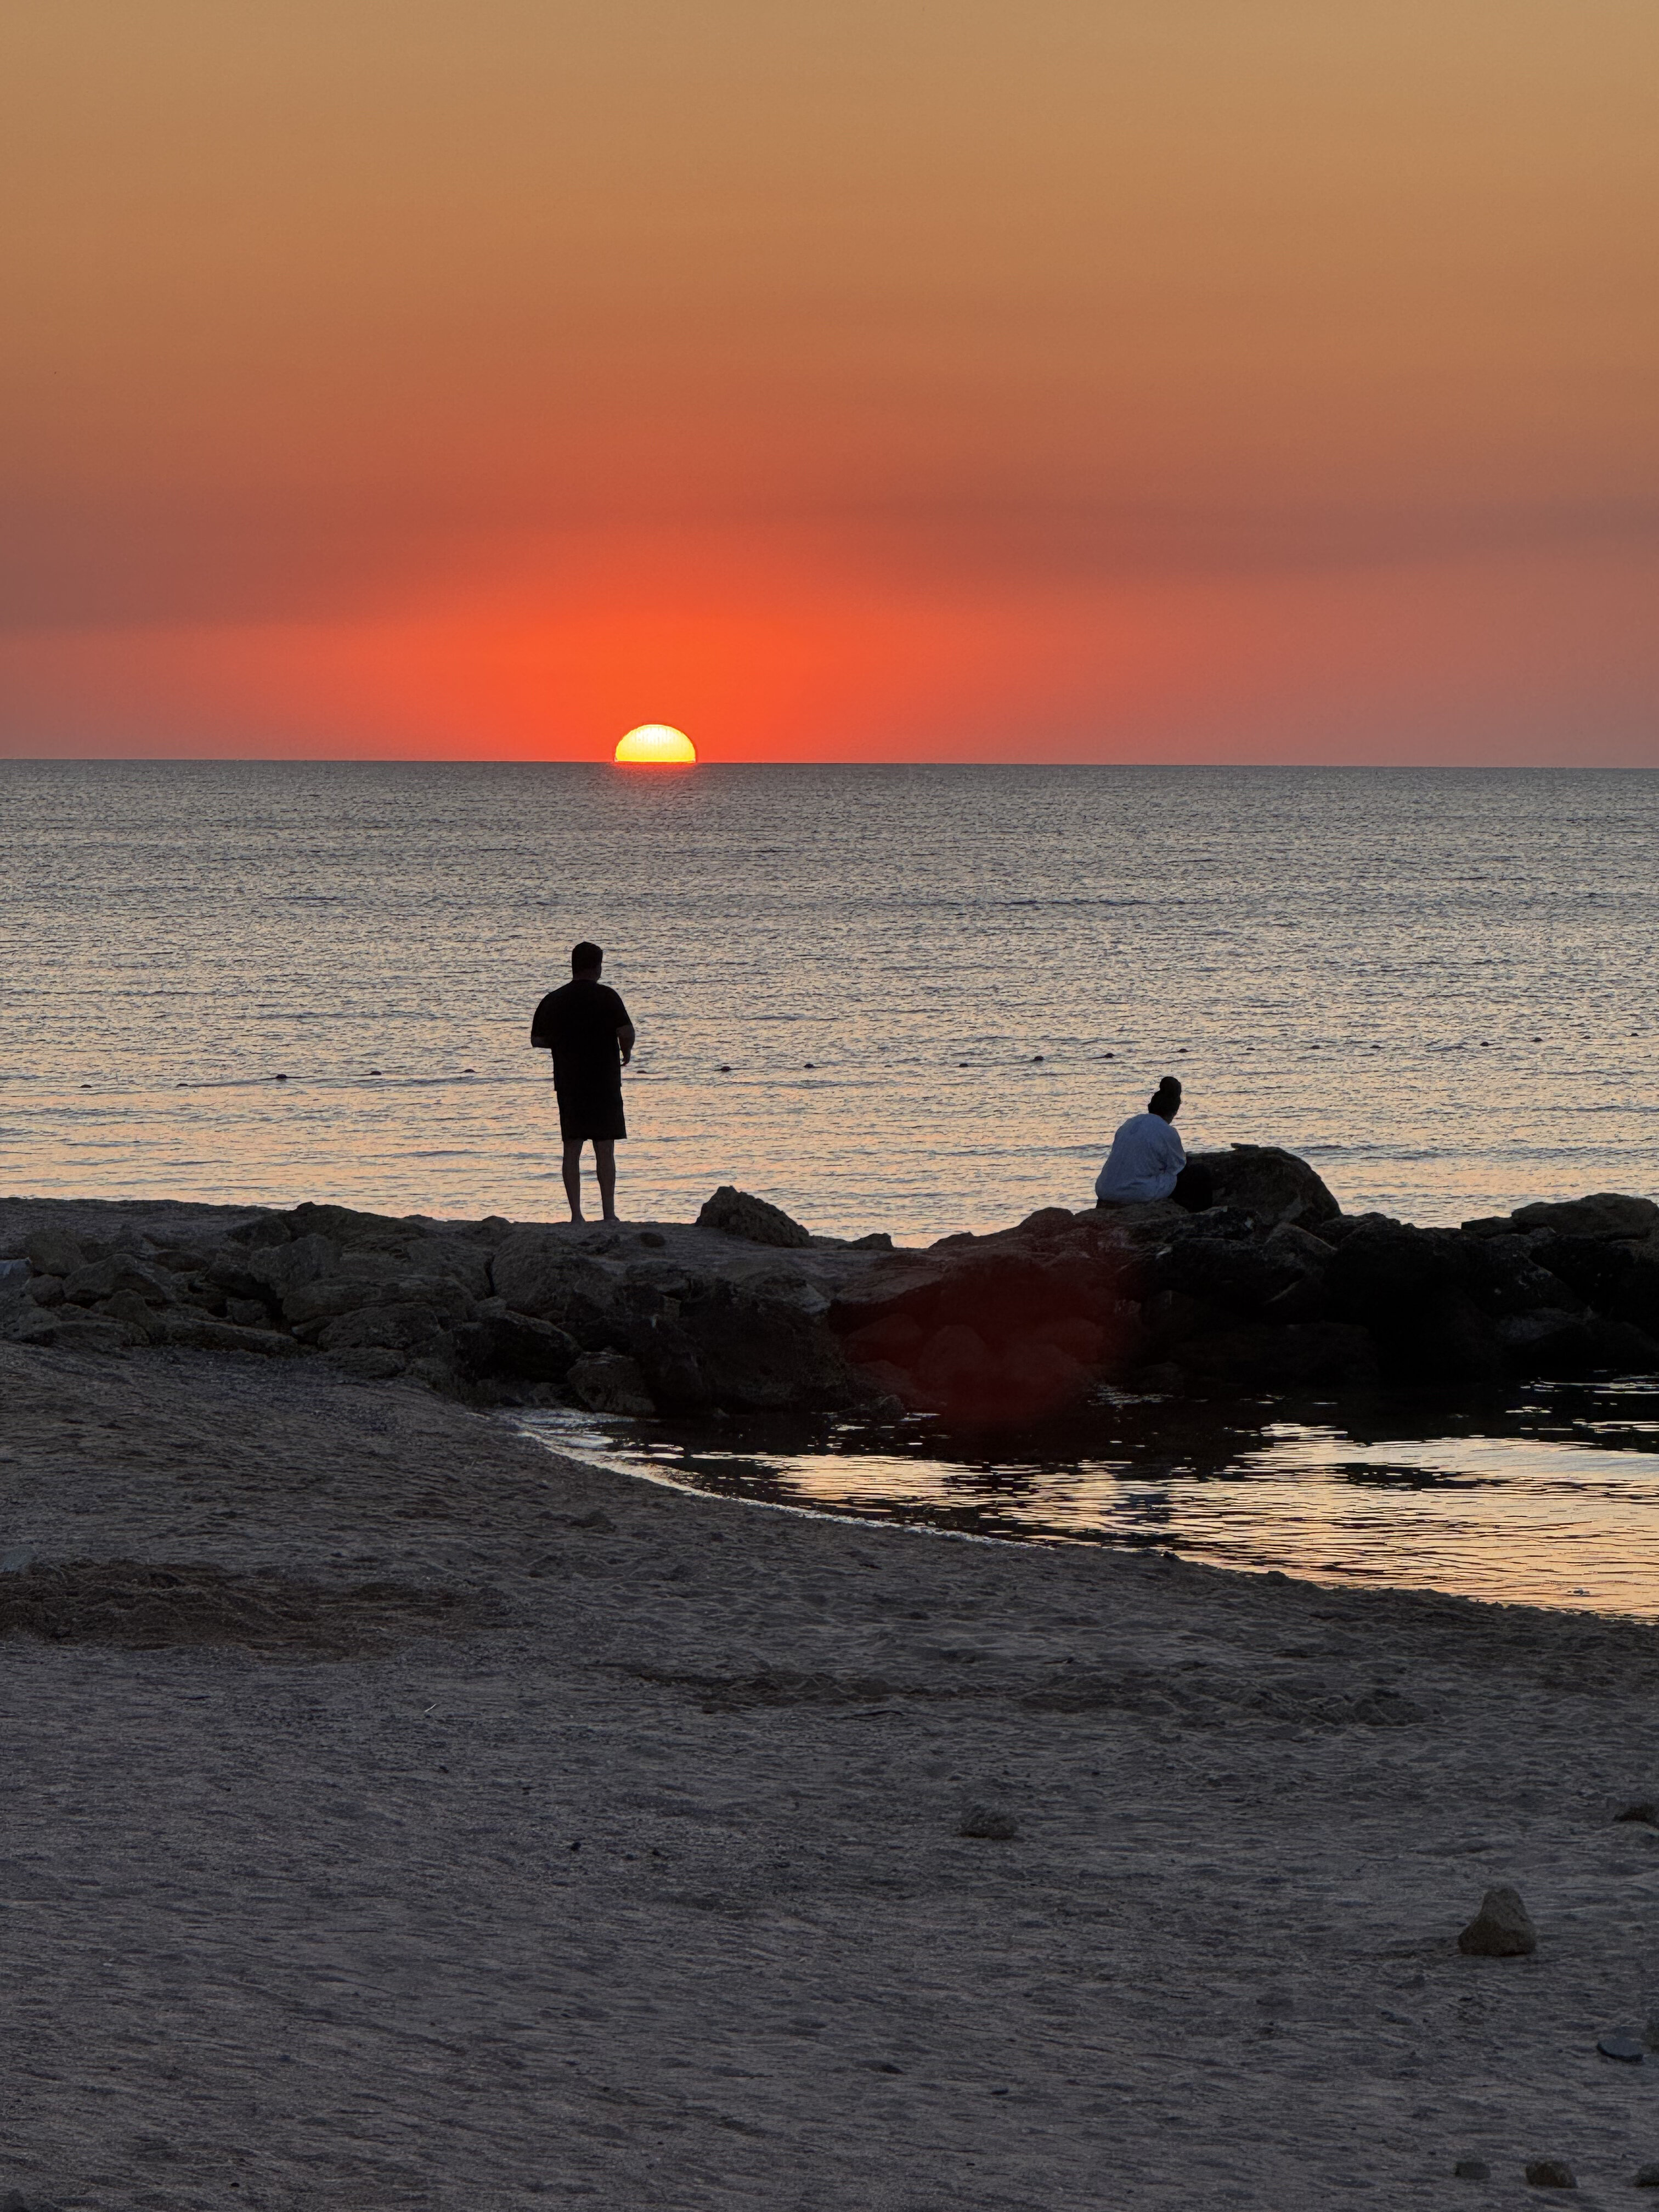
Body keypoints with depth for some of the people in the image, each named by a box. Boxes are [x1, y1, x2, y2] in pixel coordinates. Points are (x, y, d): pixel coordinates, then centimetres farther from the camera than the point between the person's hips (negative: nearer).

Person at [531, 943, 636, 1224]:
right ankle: (609, 1213, -2)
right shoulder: (606, 997, -9)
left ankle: (576, 1214, 2)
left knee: (572, 1149, 6)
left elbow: (537, 1039, 11)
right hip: (603, 1082, -3)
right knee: (605, 1150, 0)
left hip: (568, 1083, 3)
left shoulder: (553, 1001, 4)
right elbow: (626, 1032, -18)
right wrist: (626, 1052, 3)